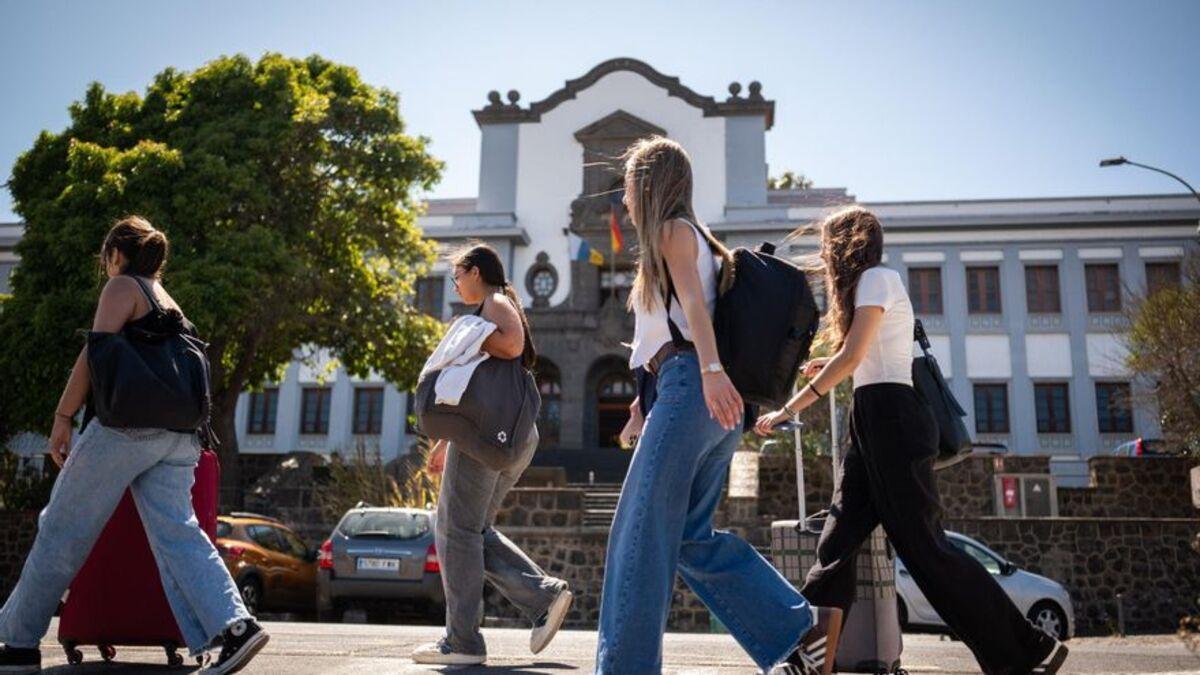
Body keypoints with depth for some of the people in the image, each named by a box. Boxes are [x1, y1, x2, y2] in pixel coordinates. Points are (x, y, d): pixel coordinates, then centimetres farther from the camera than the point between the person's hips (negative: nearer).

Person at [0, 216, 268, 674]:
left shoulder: (122, 287, 3)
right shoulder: (170, 303, 26)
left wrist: (62, 418, -6)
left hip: (128, 424, -7)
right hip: (178, 435, 7)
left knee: (62, 530, 5)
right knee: (177, 532, -3)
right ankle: (233, 626, -20)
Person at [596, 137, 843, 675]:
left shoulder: (672, 230, 2)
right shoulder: (693, 239, 30)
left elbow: (694, 303, -16)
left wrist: (711, 370, -30)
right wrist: (649, 396, 30)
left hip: (691, 388, -10)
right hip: (700, 393, 10)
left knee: (642, 529, -11)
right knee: (690, 535, 6)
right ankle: (799, 628, 3)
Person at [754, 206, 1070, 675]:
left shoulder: (875, 277, -4)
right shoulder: (872, 283, 24)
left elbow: (852, 357, -14)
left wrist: (787, 410, -13)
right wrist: (826, 372, 15)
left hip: (892, 418, -10)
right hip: (875, 422, 10)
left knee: (923, 546, -9)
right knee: (837, 542, 3)